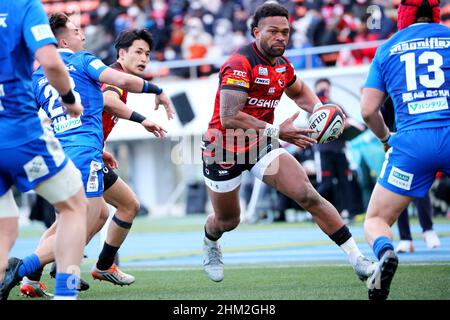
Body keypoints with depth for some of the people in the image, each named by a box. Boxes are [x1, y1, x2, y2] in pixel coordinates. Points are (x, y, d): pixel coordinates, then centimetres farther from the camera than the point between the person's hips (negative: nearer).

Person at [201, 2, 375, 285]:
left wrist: (319, 109, 1)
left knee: (308, 195, -15)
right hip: (224, 151, -5)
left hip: (261, 145, 5)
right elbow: (229, 117, -33)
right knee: (227, 221, 14)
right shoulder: (240, 64, -24)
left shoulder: (283, 65, 1)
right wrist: (277, 132, -35)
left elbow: (299, 92, 23)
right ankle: (210, 244, 52)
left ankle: (358, 259, -16)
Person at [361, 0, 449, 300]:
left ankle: (385, 252, -23)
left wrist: (386, 138, 27)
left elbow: (368, 110, 10)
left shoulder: (387, 49, 14)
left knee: (376, 219, 10)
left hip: (412, 141, 0)